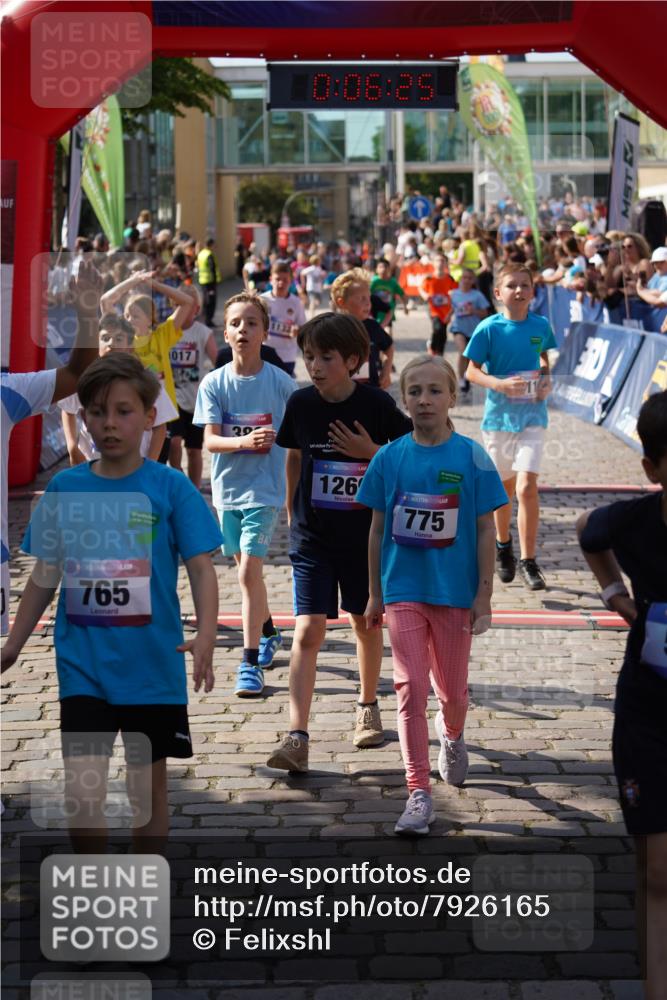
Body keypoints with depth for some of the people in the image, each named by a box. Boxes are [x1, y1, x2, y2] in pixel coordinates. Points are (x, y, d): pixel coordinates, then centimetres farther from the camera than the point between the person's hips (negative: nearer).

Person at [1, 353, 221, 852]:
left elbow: (201, 567, -10)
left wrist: (206, 635, -26)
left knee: (149, 789, 11)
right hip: (83, 666, 1)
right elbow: (45, 576, 10)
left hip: (154, 667, -1)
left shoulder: (171, 487, -6)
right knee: (82, 793, -8)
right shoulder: (64, 488, 2)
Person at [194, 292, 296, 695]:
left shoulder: (280, 382, -8)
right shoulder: (214, 383, -4)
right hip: (228, 488, 4)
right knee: (248, 570, 18)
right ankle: (269, 634, 42)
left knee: (249, 571, -13)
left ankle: (250, 663, -9)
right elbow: (210, 439, -10)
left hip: (265, 489, -4)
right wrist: (244, 441, -28)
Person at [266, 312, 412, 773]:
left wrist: (371, 452, -18)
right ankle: (297, 738, -14)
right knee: (308, 631, -9)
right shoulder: (301, 403, -4)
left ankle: (368, 706, 39)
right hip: (312, 536, 1)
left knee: (366, 623, 15)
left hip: (364, 533, -1)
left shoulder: (376, 404, -10)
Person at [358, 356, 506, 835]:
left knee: (452, 690, 13)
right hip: (403, 592, 0)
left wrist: (484, 595, -5)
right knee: (410, 690, -6)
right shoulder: (390, 457, -1)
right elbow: (378, 529, 6)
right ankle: (420, 795, -2)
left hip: (455, 592, 0)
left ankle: (452, 733, 48)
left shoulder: (472, 457, -6)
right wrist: (375, 594, 7)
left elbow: (486, 530, -3)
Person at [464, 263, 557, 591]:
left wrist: (545, 378, -1)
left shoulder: (540, 326, 0)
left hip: (532, 415, 0)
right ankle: (503, 545, 39)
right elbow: (471, 371, -6)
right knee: (505, 487, 14)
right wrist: (500, 384, -23)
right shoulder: (489, 328, -8)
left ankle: (528, 561, -7)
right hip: (499, 414, 0)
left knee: (527, 487, -14)